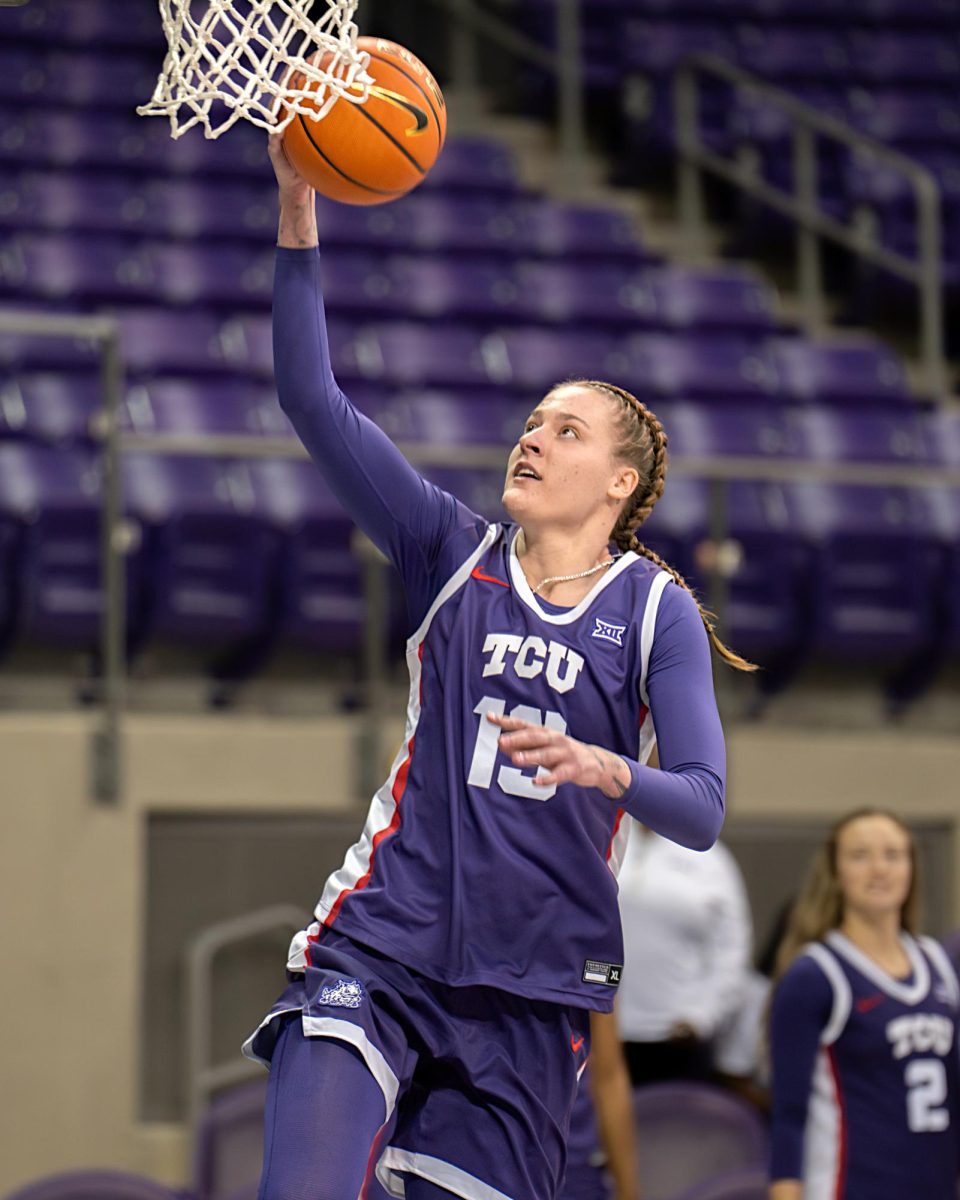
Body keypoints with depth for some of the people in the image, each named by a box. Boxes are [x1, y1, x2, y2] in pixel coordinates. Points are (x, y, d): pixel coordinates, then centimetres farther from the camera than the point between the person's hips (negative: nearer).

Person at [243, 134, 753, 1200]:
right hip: (382, 945, 0)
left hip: (535, 988, 0)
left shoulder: (656, 610, 4)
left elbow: (702, 808, -5)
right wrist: (298, 213, -12)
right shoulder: (456, 555, 7)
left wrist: (604, 769, -27)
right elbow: (313, 402, -2)